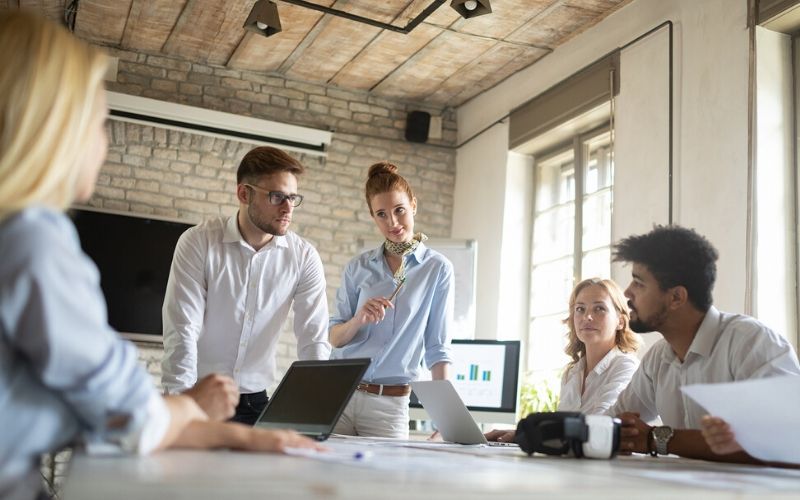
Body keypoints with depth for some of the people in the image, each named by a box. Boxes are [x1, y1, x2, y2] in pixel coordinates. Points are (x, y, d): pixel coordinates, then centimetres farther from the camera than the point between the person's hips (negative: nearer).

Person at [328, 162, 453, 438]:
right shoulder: (358, 267, 5)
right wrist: (358, 320, -16)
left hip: (390, 404, -2)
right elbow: (335, 338, 5)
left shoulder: (438, 268, -1)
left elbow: (437, 348, -2)